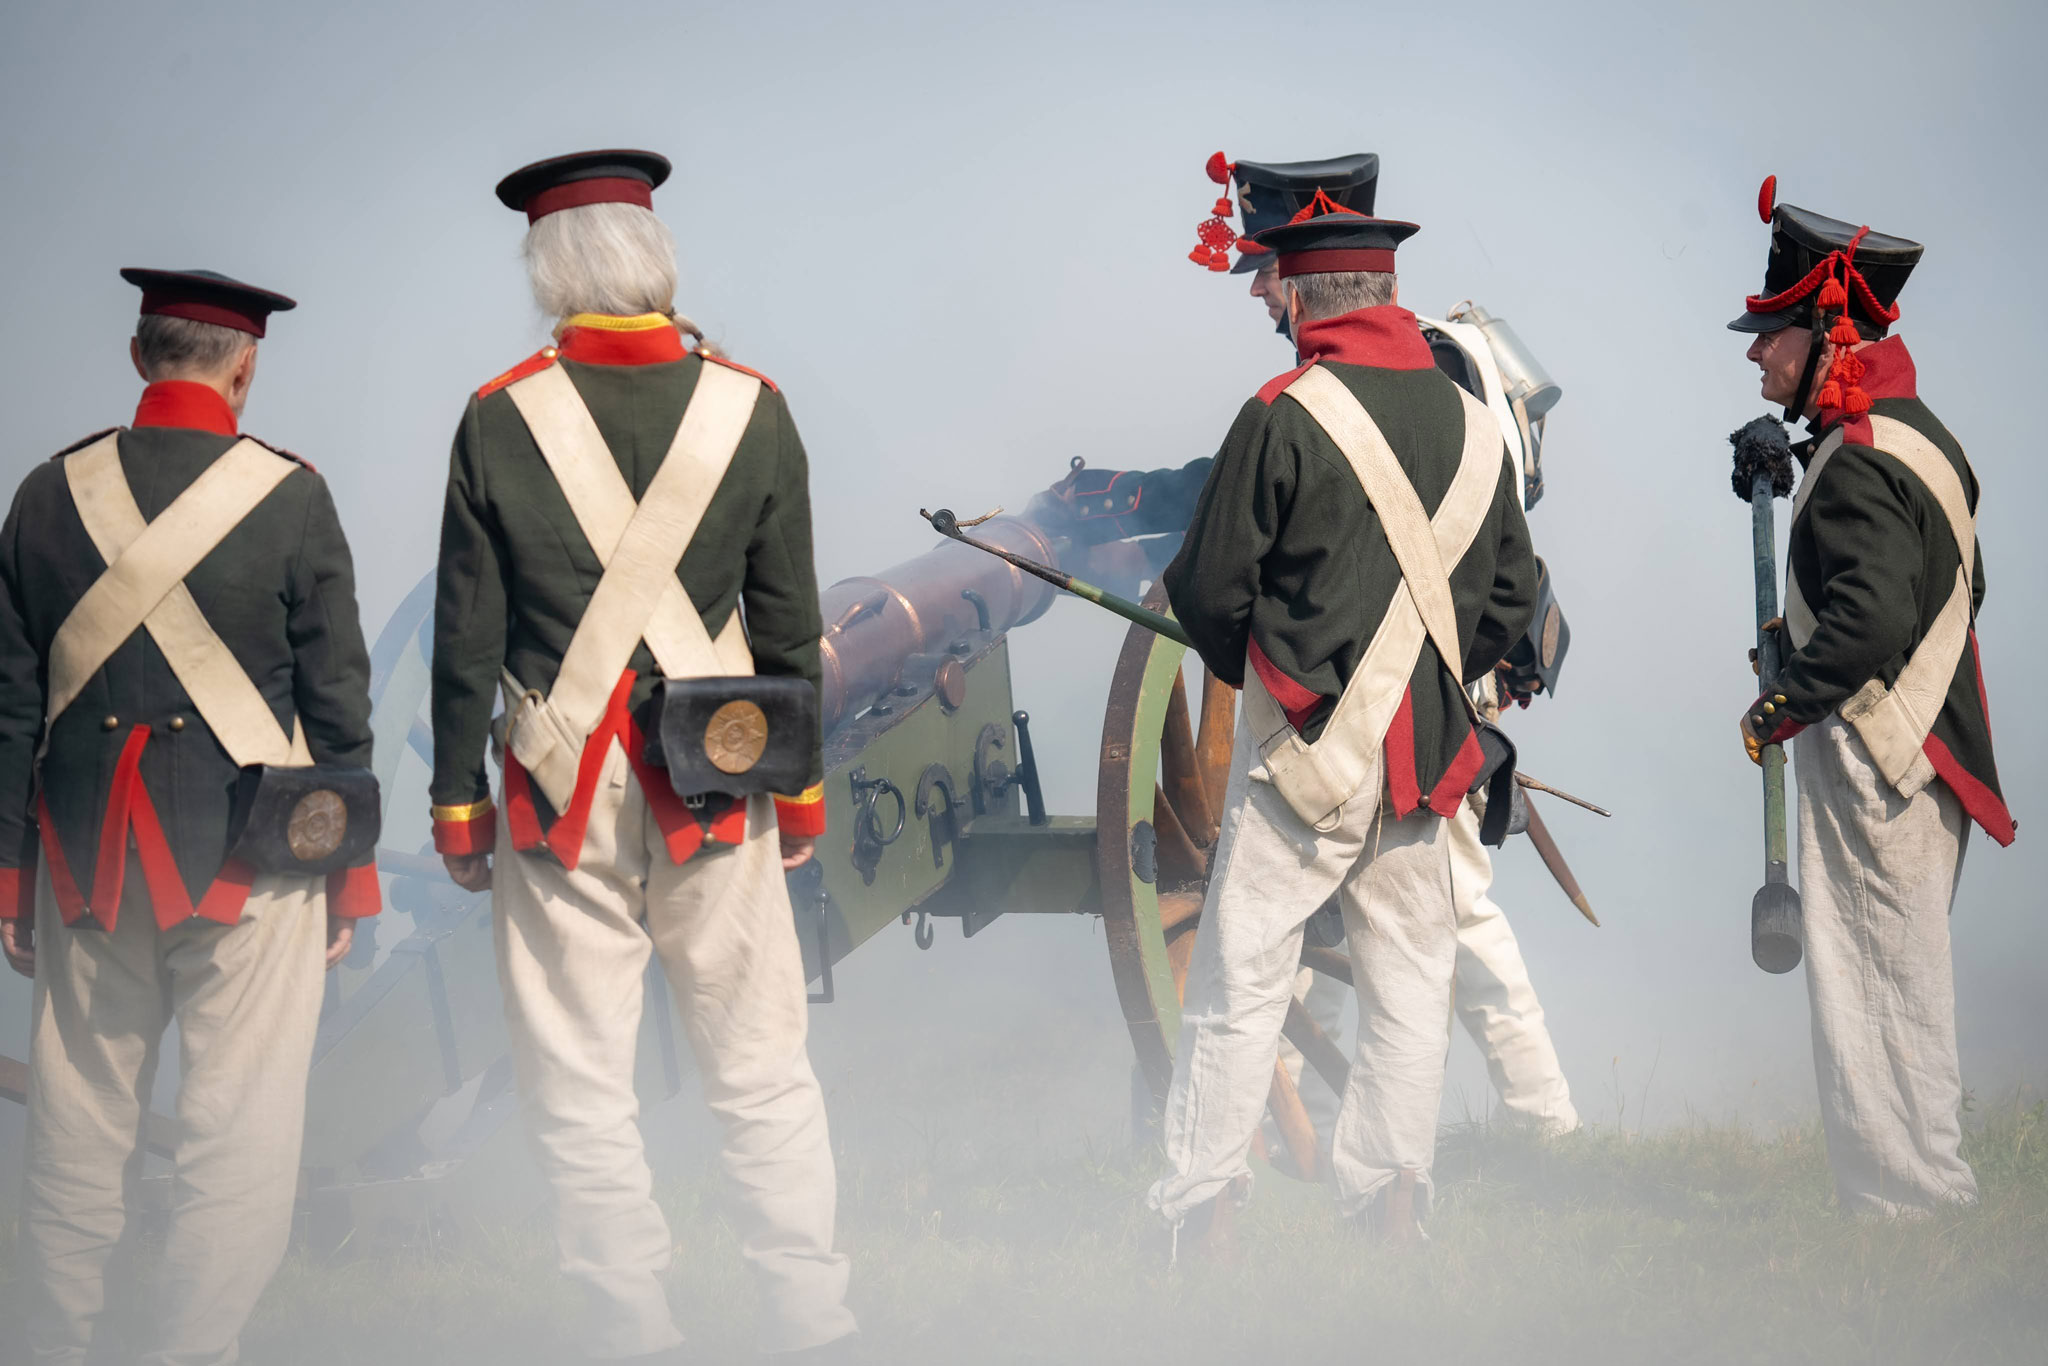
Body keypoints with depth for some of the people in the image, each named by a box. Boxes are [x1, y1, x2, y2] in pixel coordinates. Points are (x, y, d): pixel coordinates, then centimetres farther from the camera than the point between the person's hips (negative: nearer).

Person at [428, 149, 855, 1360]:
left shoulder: (501, 420, -6)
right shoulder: (748, 407, -3)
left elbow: (467, 635, -3)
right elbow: (790, 622, 2)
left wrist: (459, 803, 5)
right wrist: (801, 782, 12)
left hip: (562, 797, -1)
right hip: (714, 792, 2)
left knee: (581, 1082, 6)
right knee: (763, 1067, 10)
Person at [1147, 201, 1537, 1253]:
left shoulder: (1285, 417, -11)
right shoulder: (1472, 423, 6)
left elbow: (1210, 588, -8)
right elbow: (1513, 592, 12)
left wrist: (1244, 664, 11)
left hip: (1307, 743, -5)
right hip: (1427, 754, 5)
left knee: (1241, 977, 1)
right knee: (1409, 974, 12)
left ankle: (1199, 1209, 3)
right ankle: (1393, 1202, 14)